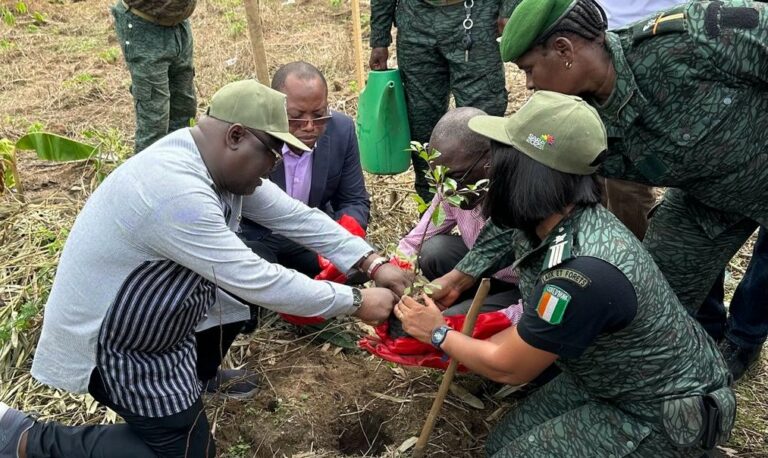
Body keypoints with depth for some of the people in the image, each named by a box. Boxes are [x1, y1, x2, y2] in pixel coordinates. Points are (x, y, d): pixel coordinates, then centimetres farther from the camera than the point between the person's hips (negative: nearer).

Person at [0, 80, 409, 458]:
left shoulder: (220, 161, -6)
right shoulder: (175, 191, -35)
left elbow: (296, 216, -2)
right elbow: (255, 281, -31)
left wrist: (373, 263, -9)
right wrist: (355, 302, -23)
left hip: (153, 309, 9)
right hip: (109, 340, -9)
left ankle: (192, 373, 28)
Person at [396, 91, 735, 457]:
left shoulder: (584, 270, -36)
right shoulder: (557, 223, -9)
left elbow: (510, 368, -19)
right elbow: (535, 328, 7)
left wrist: (439, 335, -4)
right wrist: (463, 346, 4)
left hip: (666, 412, -8)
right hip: (614, 379, 8)